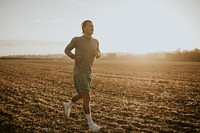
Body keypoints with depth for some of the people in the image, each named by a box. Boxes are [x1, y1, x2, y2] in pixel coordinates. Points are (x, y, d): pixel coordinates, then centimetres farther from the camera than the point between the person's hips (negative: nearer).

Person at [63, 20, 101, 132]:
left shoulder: (95, 41, 3)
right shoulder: (77, 40, -11)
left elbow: (98, 54, 17)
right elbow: (67, 50, 4)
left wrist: (97, 54, -10)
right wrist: (75, 57, -17)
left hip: (88, 73, 7)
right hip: (79, 73, -7)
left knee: (81, 95, 20)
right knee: (87, 97, -13)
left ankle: (67, 105, 49)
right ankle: (91, 124, -5)